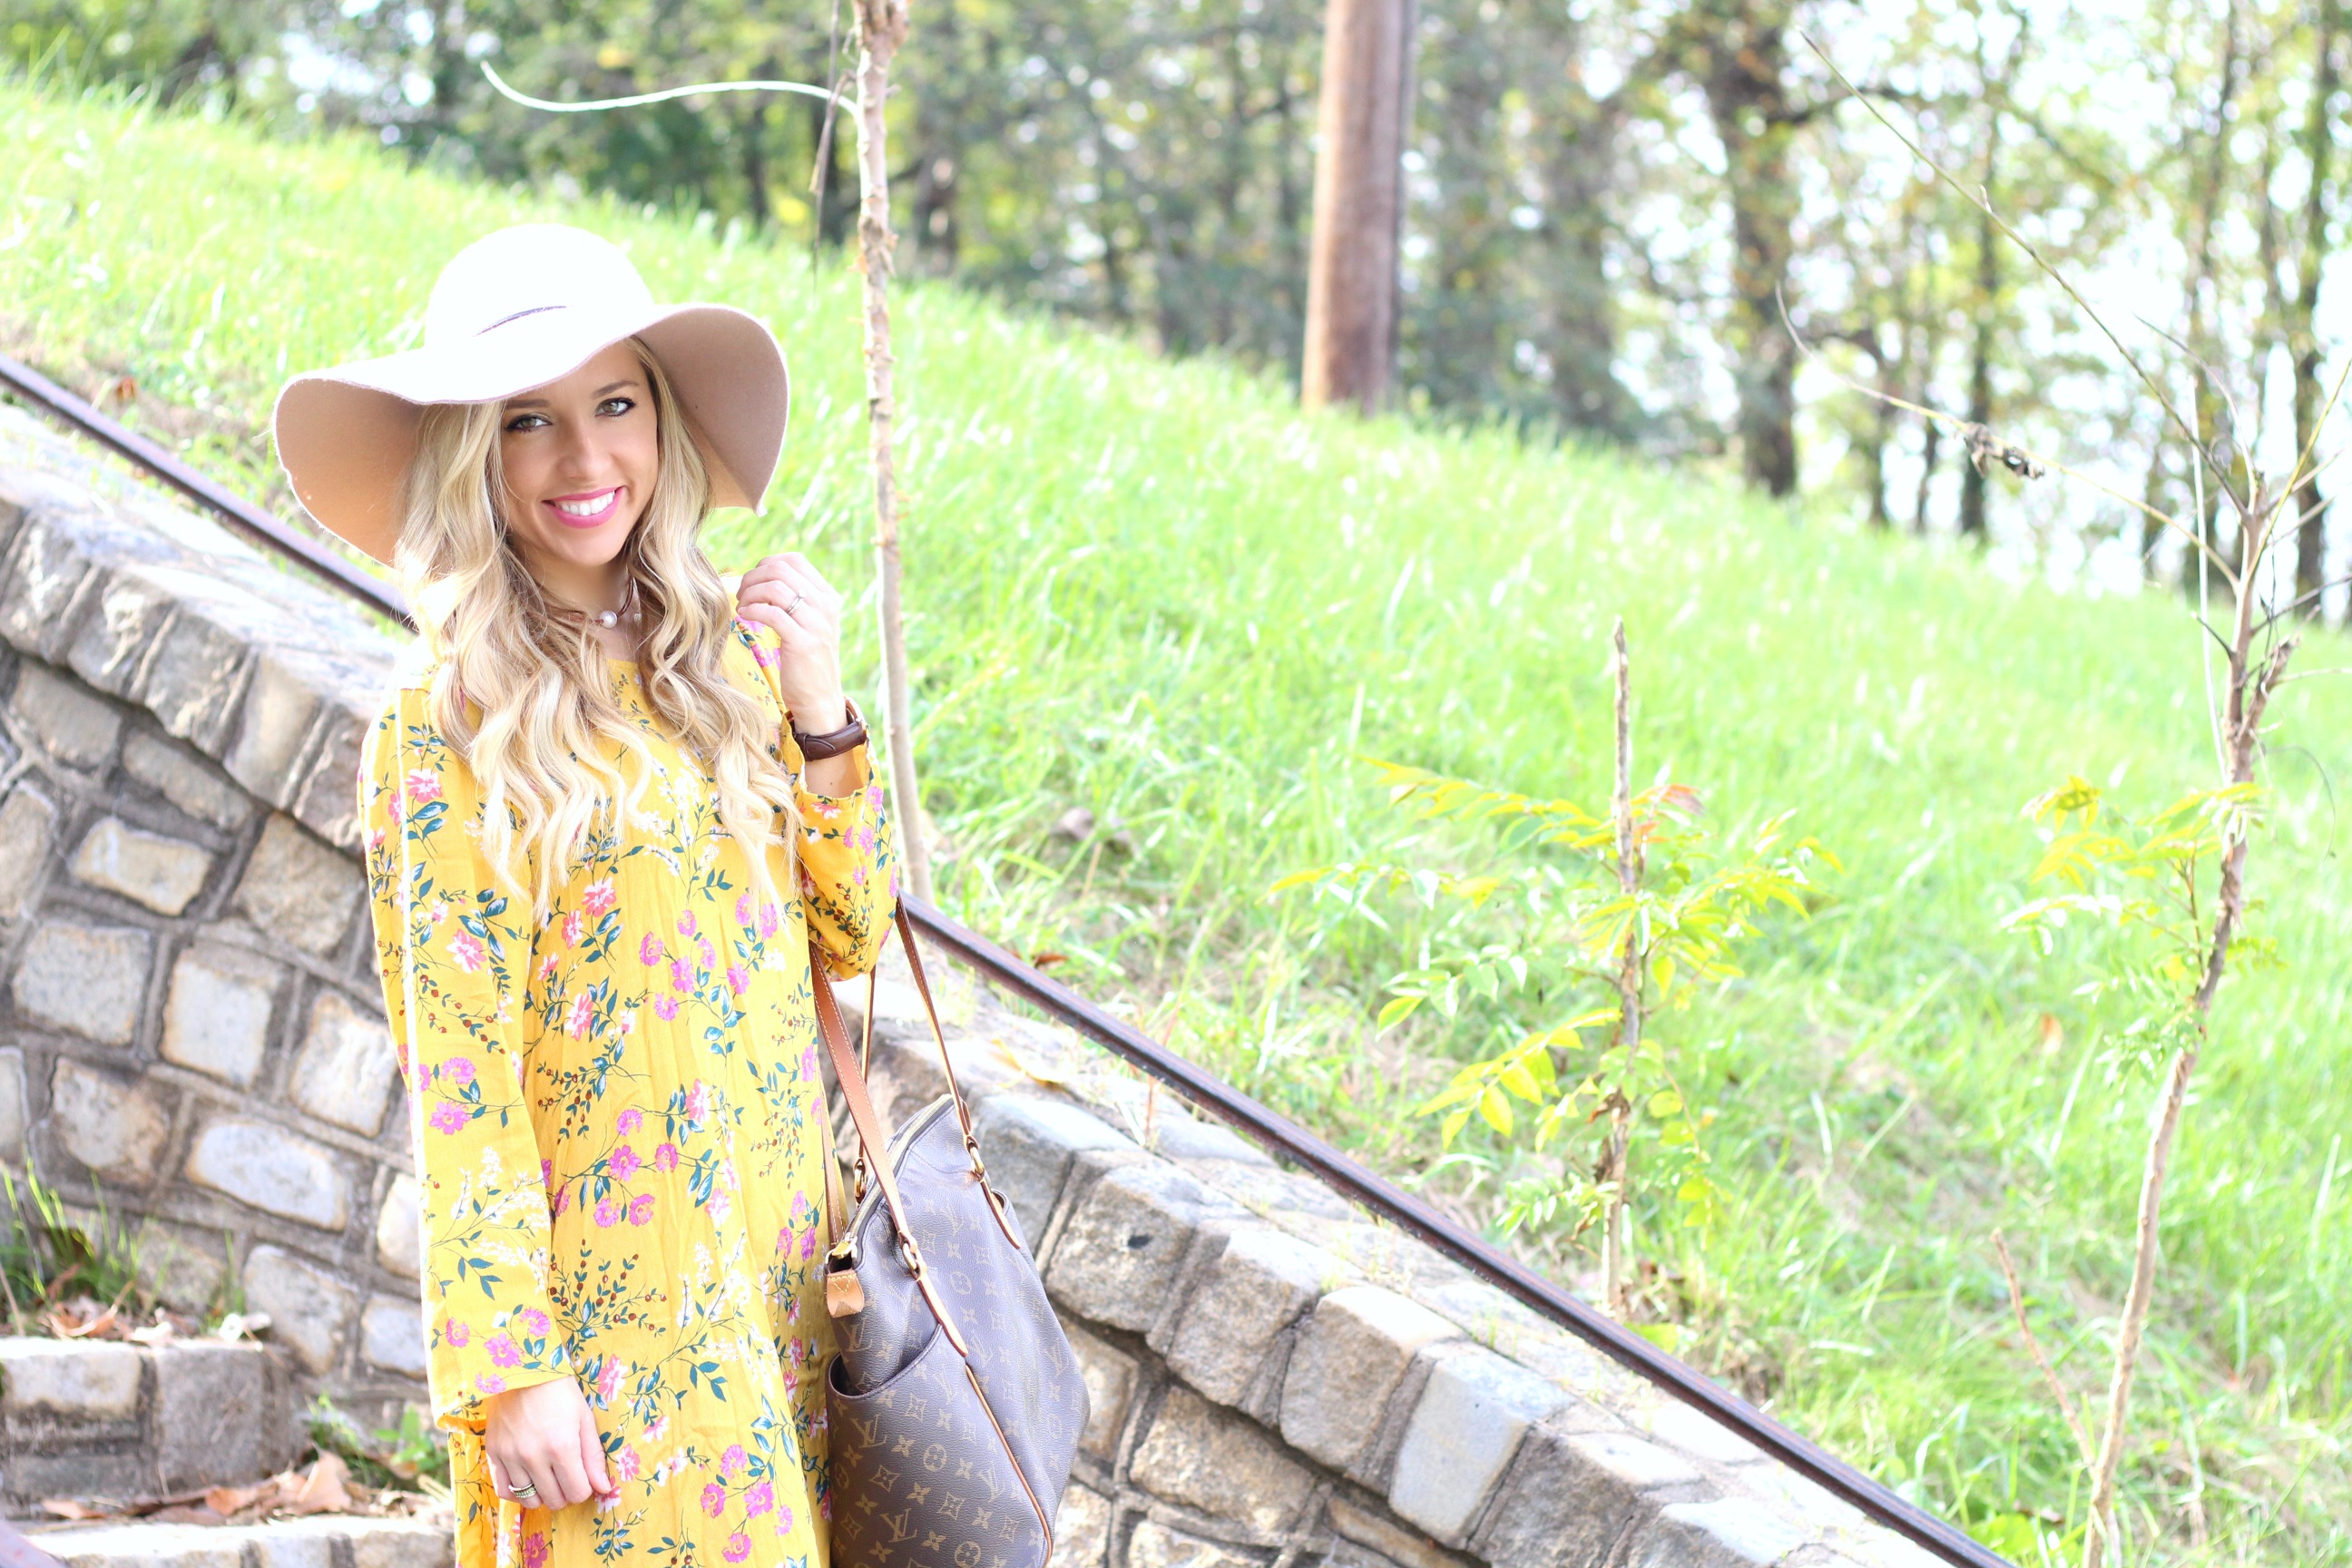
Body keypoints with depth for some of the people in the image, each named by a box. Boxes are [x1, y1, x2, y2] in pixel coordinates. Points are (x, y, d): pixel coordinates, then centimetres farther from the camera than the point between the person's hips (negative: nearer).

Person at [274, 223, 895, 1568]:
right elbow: (457, 1081, -13)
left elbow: (850, 940, 11)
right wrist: (508, 1370, -16)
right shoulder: (452, 726, -11)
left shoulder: (725, 661, 6)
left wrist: (817, 708, -2)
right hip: (614, 1304, -6)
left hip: (778, 1263, 6)